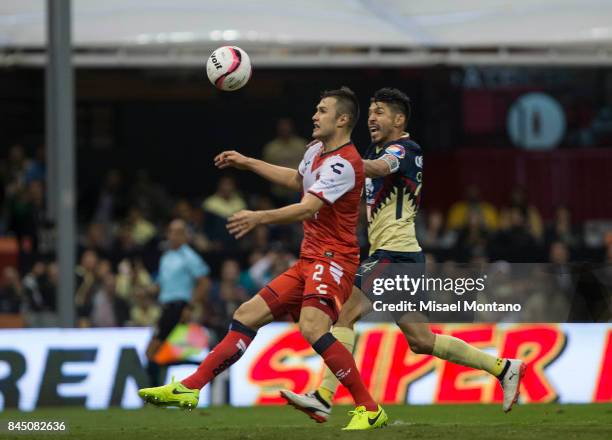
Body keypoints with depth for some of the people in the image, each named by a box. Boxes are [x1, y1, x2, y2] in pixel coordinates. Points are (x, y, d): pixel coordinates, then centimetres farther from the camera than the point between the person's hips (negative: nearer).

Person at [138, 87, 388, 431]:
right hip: (308, 261, 10)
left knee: (312, 326, -31)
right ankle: (189, 389, 11)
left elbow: (308, 208, -28)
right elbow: (298, 180, 37)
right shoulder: (317, 151, 14)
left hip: (332, 259, -10)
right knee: (248, 316, 8)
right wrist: (247, 163, 39)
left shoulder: (343, 163, -16)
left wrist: (259, 218, -38)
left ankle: (370, 410, -25)